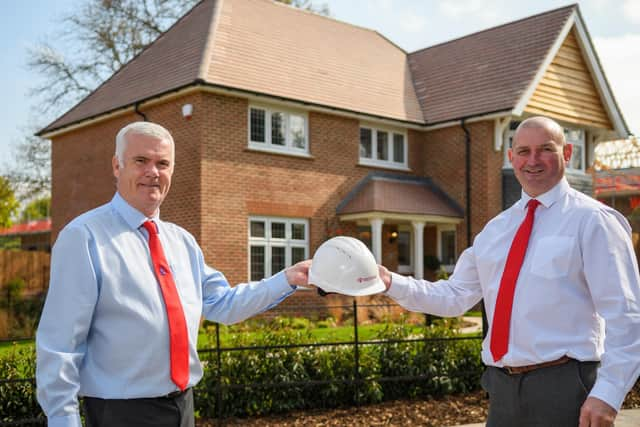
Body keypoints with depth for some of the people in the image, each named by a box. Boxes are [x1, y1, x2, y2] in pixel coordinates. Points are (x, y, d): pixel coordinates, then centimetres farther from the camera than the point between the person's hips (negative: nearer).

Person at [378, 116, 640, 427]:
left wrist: (608, 394, -19)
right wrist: (391, 282, 2)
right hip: (502, 388, 6)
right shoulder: (496, 229, 13)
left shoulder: (591, 220, -6)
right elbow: (455, 296, 13)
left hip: (562, 389, -5)